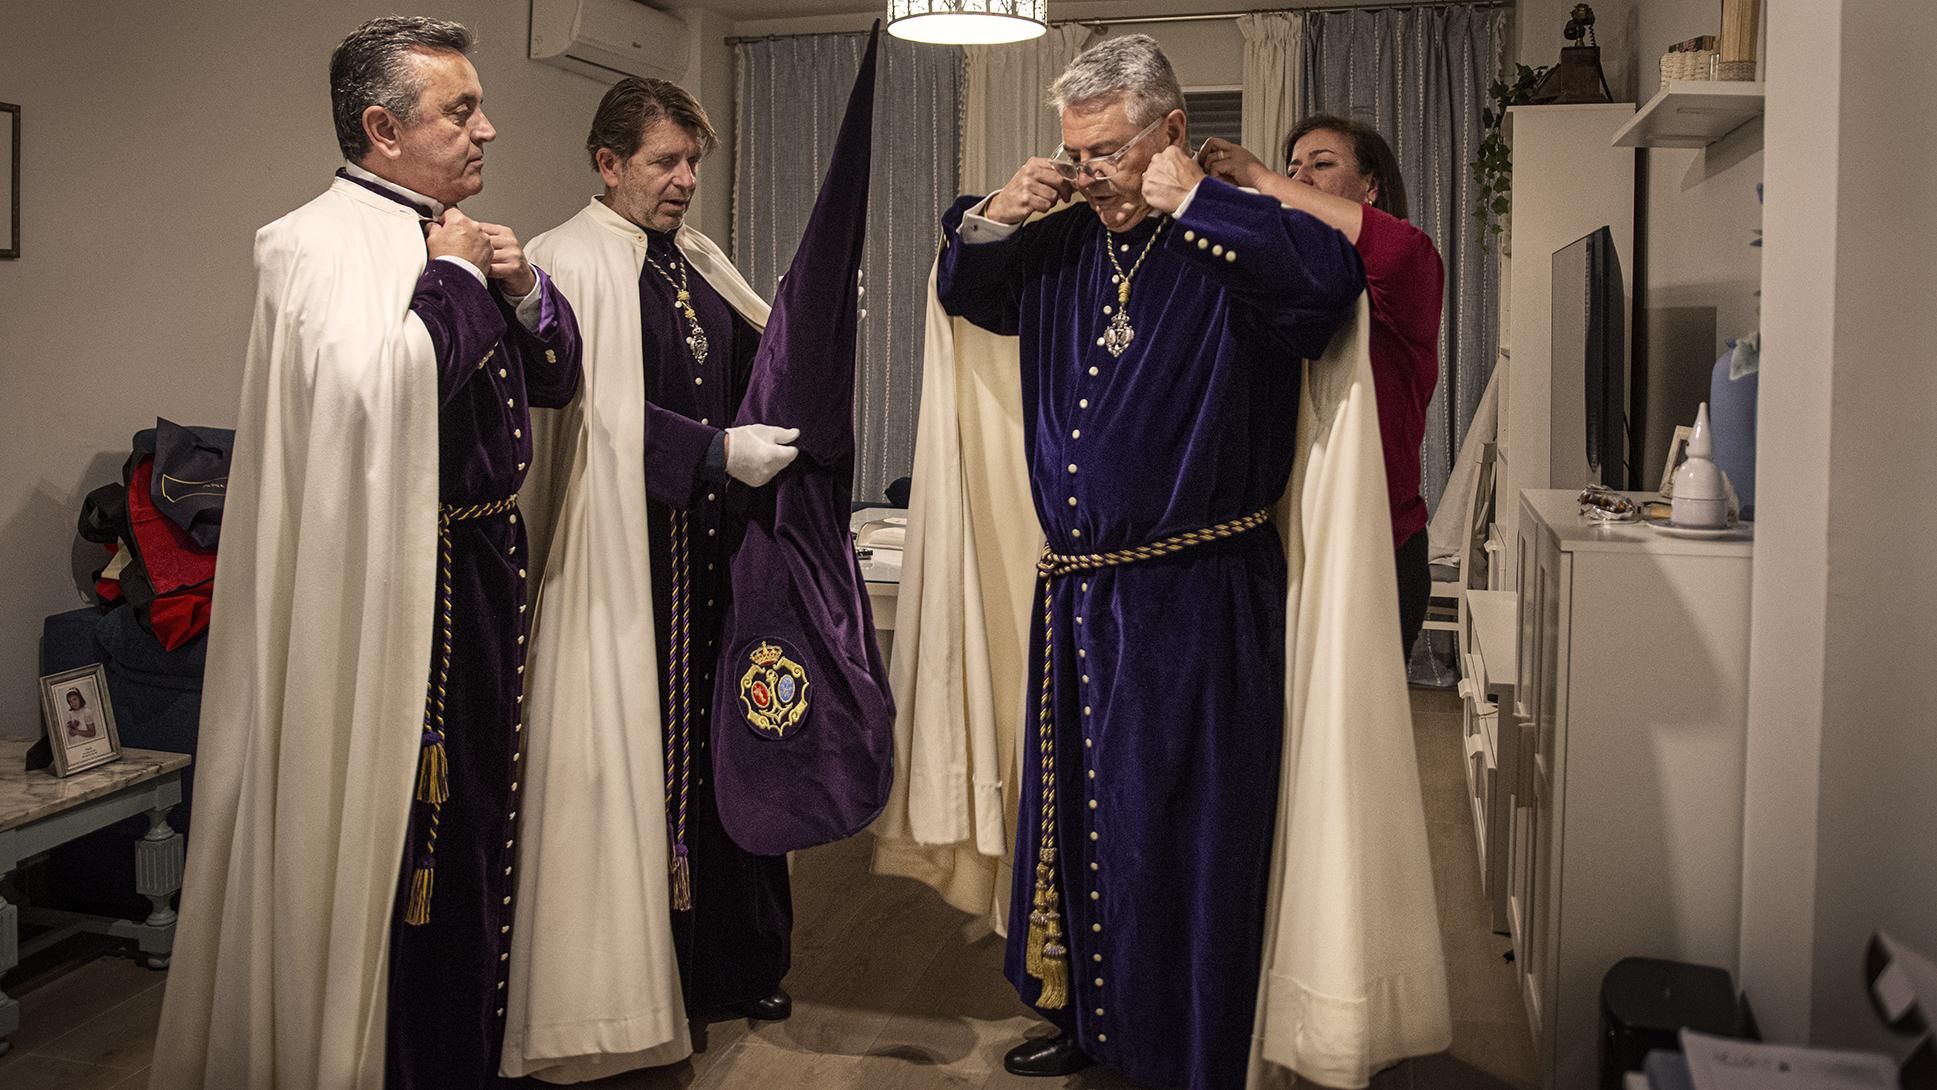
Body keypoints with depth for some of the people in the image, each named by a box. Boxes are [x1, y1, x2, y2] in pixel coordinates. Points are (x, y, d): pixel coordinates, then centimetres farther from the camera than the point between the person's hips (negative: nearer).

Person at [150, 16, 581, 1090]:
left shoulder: (460, 236, 11)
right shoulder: (319, 243, -14)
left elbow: (556, 376, 15)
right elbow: (380, 386, -32)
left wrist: (521, 288, -4)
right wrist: (453, 277, -17)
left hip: (484, 563, 9)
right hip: (395, 580, -9)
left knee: (475, 814, 19)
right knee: (397, 828, 2)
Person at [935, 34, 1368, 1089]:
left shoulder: (1229, 247, -9)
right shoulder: (1061, 249, 9)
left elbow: (1333, 277, -29)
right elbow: (964, 290, 24)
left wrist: (1191, 201, -22)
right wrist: (994, 218, 3)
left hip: (1195, 601, -7)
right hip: (1075, 593, 7)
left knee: (1179, 832, 2)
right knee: (1071, 811, 18)